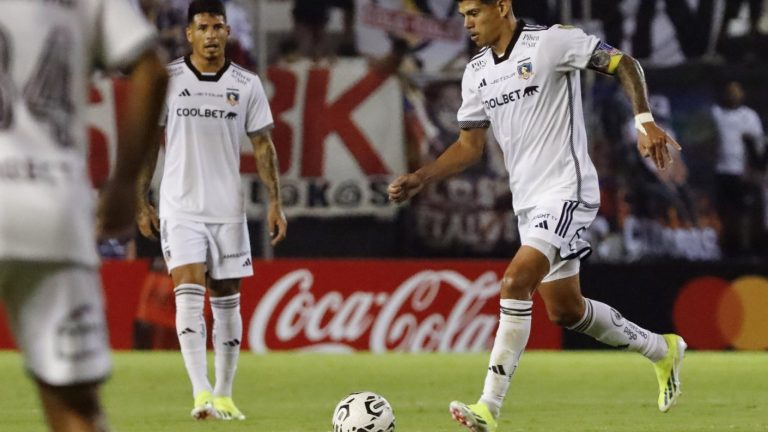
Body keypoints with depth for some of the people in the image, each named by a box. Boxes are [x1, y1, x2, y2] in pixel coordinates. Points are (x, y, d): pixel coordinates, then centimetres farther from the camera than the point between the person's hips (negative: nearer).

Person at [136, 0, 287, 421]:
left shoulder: (247, 85, 3)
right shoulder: (166, 80, -1)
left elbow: (262, 145, 7)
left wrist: (275, 201, -1)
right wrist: (141, 201, 1)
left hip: (228, 209, 2)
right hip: (180, 208, -2)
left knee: (227, 302, 7)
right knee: (189, 294, -16)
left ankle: (223, 395, 16)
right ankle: (201, 392, -23)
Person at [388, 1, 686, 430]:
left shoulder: (551, 41, -11)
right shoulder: (477, 73, 10)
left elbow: (624, 63, -9)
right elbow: (470, 146, 17)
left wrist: (645, 121, -22)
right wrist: (419, 179, 4)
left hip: (566, 190, -9)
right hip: (529, 201, 9)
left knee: (515, 285, -23)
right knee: (565, 310, 15)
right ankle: (662, 350, 37)